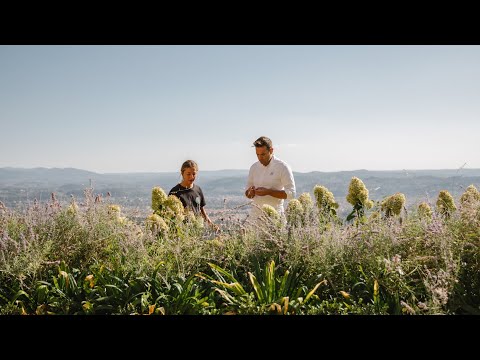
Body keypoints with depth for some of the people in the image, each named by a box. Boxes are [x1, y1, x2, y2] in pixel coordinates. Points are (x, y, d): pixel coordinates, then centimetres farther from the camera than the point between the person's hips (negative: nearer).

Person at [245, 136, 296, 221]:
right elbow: (247, 193, 16)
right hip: (255, 214, 4)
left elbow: (291, 193, -10)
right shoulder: (254, 167, 9)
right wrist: (250, 193, -8)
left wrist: (268, 192, -18)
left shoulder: (282, 167, -6)